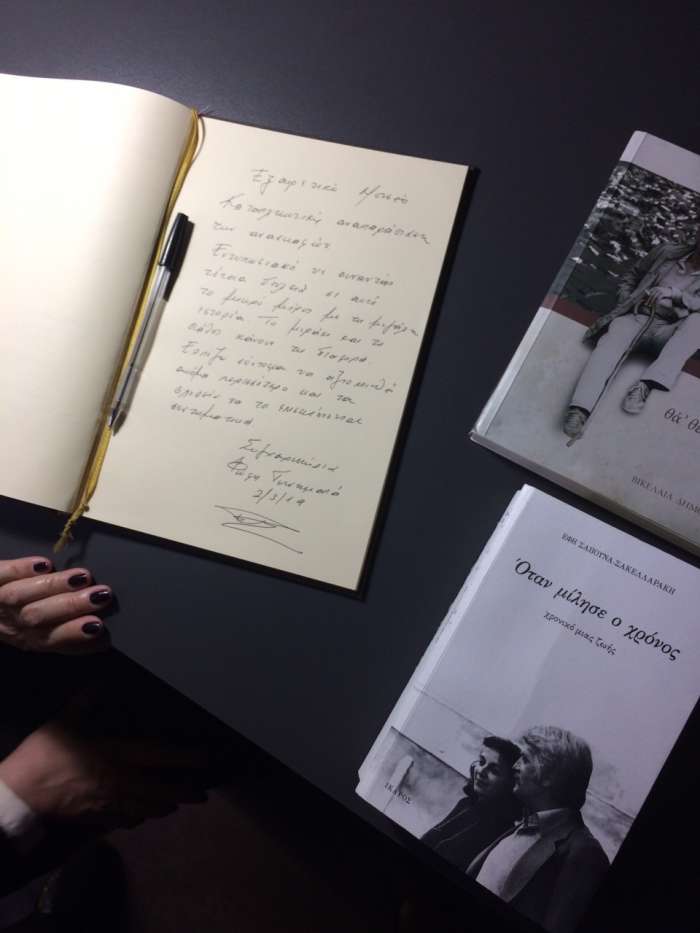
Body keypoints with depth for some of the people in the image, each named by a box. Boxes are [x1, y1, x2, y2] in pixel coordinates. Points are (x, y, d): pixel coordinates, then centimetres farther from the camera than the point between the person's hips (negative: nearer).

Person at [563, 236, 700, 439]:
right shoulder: (667, 252, 15)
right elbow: (631, 277, 24)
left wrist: (673, 293, -21)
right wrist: (625, 304, 6)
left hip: (666, 332, 0)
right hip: (636, 318, 0)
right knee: (610, 344, -34)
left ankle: (646, 385, -42)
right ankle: (579, 409, -54)